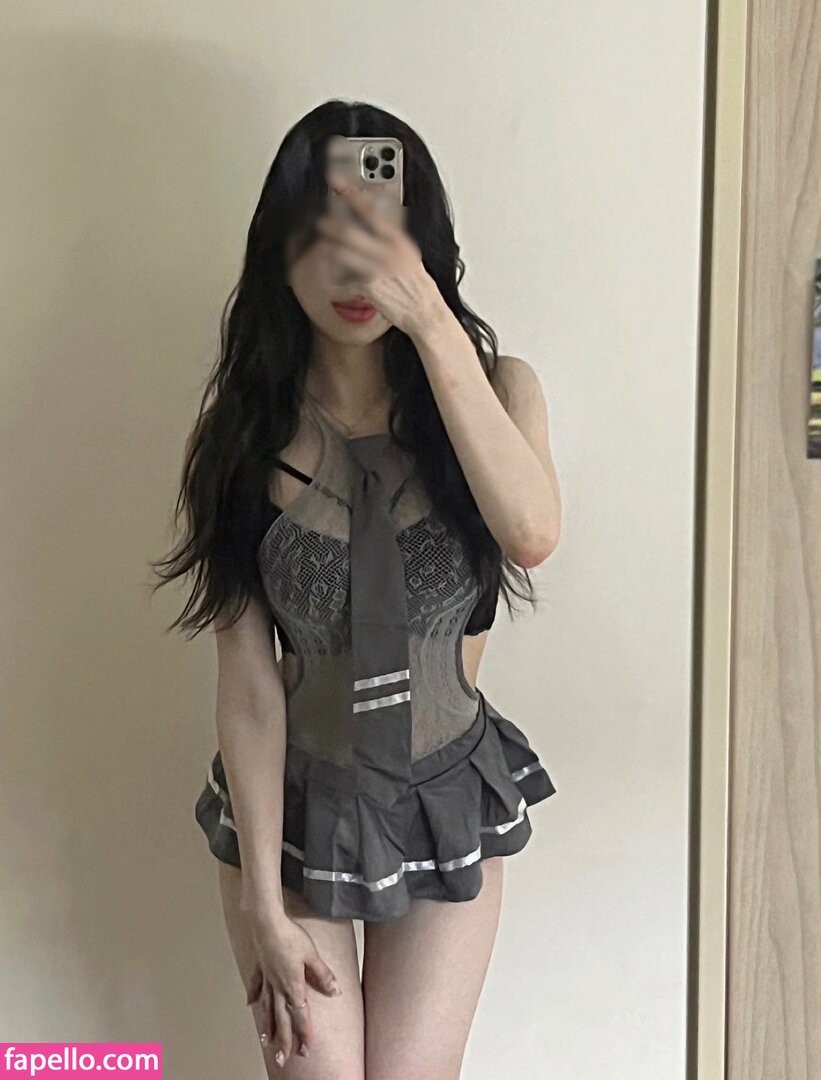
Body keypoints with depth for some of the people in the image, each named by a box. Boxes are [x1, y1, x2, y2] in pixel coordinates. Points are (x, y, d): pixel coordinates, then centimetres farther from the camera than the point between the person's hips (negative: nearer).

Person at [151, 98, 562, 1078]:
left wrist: (433, 323, -36)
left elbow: (533, 532, -31)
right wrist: (260, 901, -10)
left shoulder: (495, 387, -9)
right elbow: (248, 680, -13)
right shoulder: (244, 420, -11)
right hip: (292, 800, 0)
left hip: (449, 801, 1)